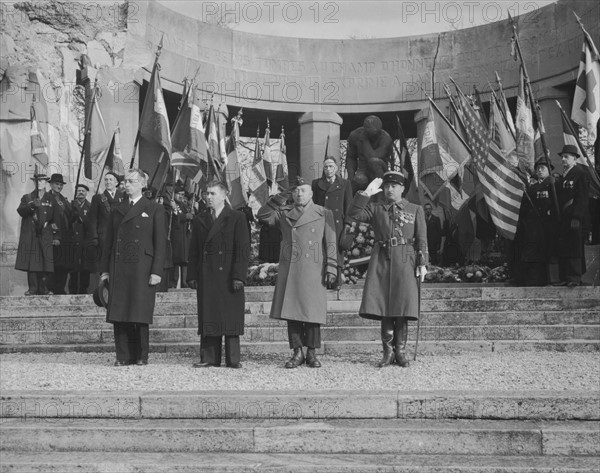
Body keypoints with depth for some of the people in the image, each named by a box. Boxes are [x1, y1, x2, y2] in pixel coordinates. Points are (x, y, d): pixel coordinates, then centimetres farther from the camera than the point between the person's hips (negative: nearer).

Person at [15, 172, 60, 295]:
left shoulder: (51, 199, 12)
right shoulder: (27, 198, 15)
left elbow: (56, 218, 7)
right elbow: (20, 211, -2)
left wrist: (56, 236, 0)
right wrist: (32, 205, -20)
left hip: (46, 236, 0)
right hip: (30, 236, 1)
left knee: (45, 262, -4)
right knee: (31, 262, -4)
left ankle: (43, 289, 2)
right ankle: (32, 289, 0)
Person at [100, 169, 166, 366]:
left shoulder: (154, 210, 5)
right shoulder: (116, 211, 17)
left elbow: (160, 243, 0)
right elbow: (108, 241, 16)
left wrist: (156, 271, -8)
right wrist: (105, 270, 8)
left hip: (141, 268, -3)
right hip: (118, 269, 4)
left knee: (140, 313, -3)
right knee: (119, 314, 0)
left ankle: (141, 356, 8)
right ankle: (123, 356, 8)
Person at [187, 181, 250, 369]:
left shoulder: (237, 218, 1)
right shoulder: (200, 220, 14)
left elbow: (243, 249, -4)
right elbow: (194, 250, 13)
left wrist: (239, 275, -12)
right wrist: (192, 276, 5)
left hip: (228, 275, -4)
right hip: (206, 277, 4)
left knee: (231, 316, -2)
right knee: (208, 316, 3)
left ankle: (233, 358, 4)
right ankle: (209, 357, 8)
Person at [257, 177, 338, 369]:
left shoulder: (324, 214, 7)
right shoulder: (284, 213, 13)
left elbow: (331, 244, 3)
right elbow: (262, 215, 1)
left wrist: (331, 270, -4)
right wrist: (278, 199, -8)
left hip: (313, 271, -2)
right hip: (289, 271, 2)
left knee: (312, 313, 0)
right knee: (291, 312, 2)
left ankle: (312, 353, 12)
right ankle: (297, 353, 11)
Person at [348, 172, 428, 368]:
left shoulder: (415, 210, 10)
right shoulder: (376, 208, 11)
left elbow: (421, 239, 5)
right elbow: (354, 213, -5)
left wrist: (422, 264, -3)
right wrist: (367, 193, -10)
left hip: (405, 261, -1)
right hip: (381, 261, 1)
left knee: (402, 308, -2)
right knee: (383, 307, -1)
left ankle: (401, 352, 8)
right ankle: (388, 352, 7)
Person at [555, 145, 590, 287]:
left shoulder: (580, 173, -5)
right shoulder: (562, 176, 18)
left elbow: (582, 197, -12)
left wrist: (576, 217, -19)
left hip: (576, 217, -7)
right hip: (563, 218, 7)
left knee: (574, 247, -7)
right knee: (562, 248, 5)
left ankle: (575, 277, -5)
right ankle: (564, 278, 9)